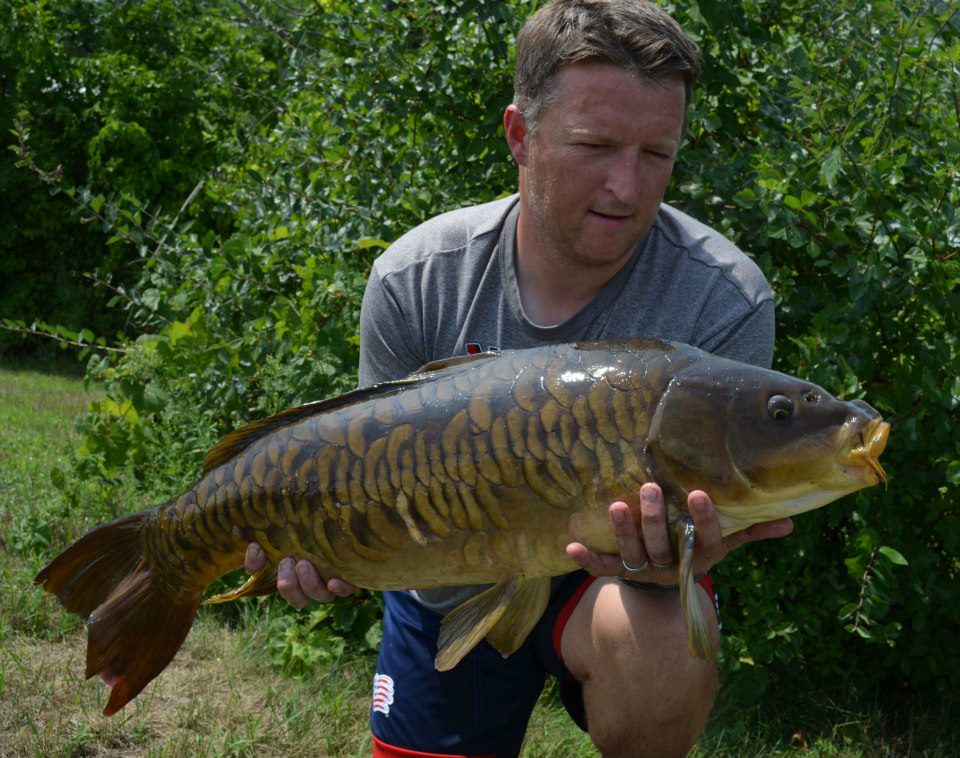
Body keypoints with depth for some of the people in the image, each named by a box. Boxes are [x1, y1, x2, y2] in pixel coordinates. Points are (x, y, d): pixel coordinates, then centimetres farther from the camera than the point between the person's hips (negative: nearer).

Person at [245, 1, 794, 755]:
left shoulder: (724, 302, -24)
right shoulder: (414, 281, -17)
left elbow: (704, 504, -22)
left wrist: (670, 556, -48)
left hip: (613, 577, -2)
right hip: (451, 587, 3)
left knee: (653, 639, -35)